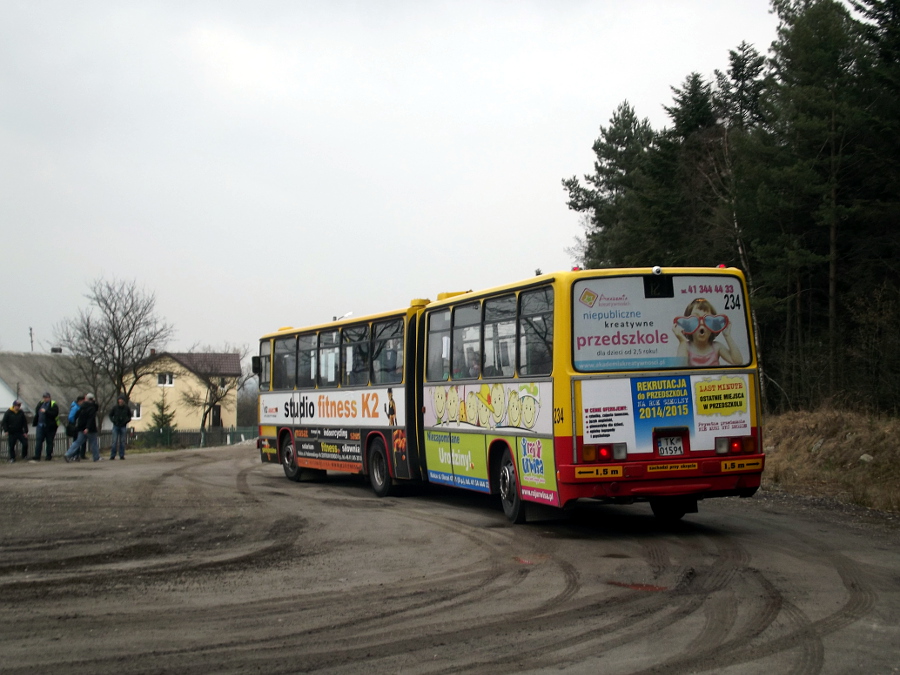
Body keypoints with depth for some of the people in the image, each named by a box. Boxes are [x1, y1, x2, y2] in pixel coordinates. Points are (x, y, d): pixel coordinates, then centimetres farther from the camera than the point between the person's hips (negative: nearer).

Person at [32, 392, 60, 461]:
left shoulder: (53, 405, -6)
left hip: (50, 426, -5)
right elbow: (37, 413, 22)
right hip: (40, 426, 5)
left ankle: (49, 457, 14)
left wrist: (46, 411, -24)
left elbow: (54, 414, -20)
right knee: (38, 441, -3)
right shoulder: (40, 404, 12)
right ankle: (37, 457, -4)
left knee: (49, 442, 4)